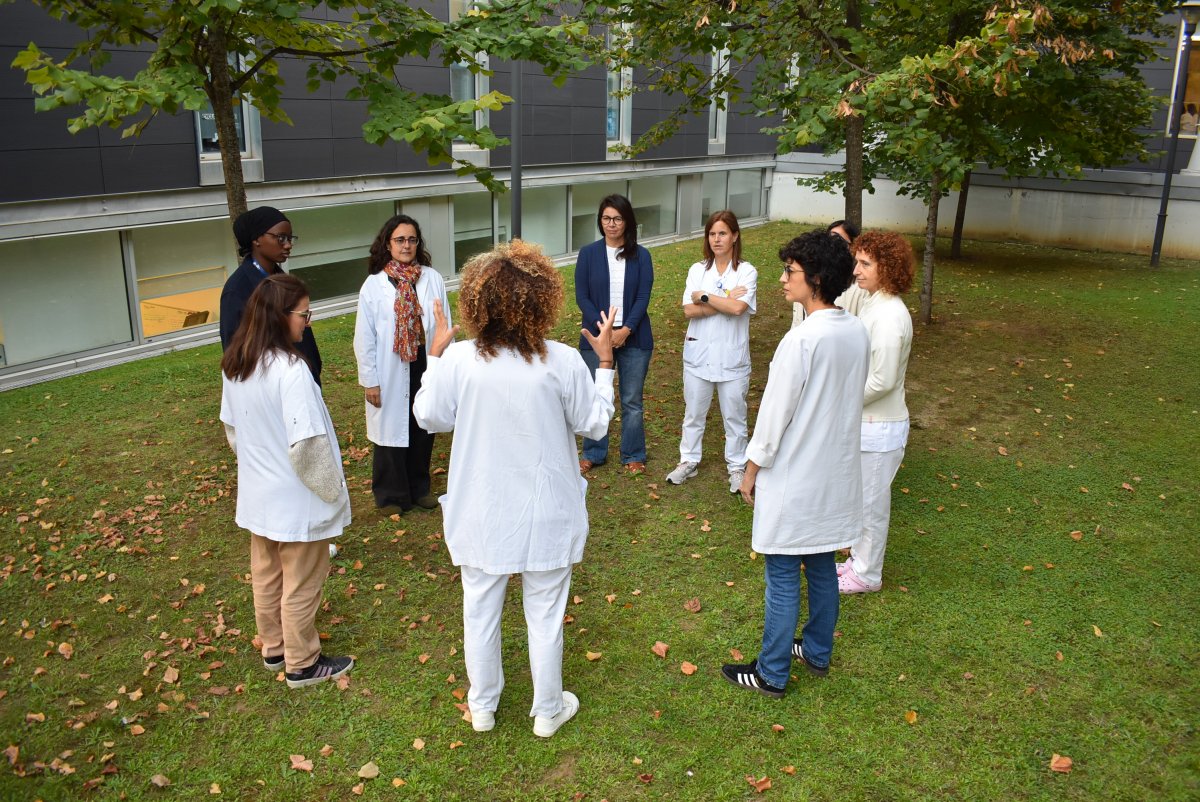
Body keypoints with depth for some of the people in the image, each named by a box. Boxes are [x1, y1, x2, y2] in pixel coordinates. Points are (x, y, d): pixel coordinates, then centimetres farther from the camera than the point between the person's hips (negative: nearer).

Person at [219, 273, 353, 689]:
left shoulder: (234, 364, -3)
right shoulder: (290, 370, -28)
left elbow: (231, 427, 9)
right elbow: (308, 444, -26)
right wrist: (332, 491, -14)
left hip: (257, 493, 8)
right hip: (296, 498, -8)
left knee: (266, 575, 22)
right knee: (301, 584, 10)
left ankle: (274, 648, 41)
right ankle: (302, 664, 27)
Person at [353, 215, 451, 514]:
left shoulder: (433, 279, -3)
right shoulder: (374, 285, -7)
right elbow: (364, 337, -5)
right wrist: (369, 380, -6)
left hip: (426, 368, 2)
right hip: (391, 374, -2)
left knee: (423, 430, 15)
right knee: (392, 431, 9)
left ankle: (419, 487, 34)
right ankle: (391, 495, 26)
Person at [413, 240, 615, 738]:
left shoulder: (457, 360, -17)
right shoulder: (563, 362, -20)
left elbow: (430, 419, -1)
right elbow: (594, 425, -6)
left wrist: (435, 354, 8)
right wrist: (605, 362, 3)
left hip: (480, 512, 2)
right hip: (545, 514, -1)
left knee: (480, 609, 21)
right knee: (545, 615, 17)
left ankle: (482, 705, 40)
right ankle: (547, 710, 35)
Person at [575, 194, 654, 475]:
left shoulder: (641, 256, 1)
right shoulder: (588, 254, 0)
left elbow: (643, 297, -4)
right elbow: (581, 296, -3)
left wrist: (625, 330, -16)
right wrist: (604, 328, -15)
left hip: (633, 337, 0)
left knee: (632, 400, 8)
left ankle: (633, 455, 22)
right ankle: (593, 453, 24)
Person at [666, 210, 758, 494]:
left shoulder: (746, 271, -5)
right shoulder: (698, 270, 3)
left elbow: (738, 308, -21)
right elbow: (689, 311, -9)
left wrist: (703, 297, -12)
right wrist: (726, 301, -16)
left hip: (732, 357, -2)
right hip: (698, 354, 3)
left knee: (734, 415, 10)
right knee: (693, 413, 14)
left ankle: (737, 466, 25)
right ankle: (688, 461, 30)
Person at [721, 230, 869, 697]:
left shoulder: (802, 340, -25)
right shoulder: (857, 332, 0)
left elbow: (774, 415, -19)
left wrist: (751, 470, -6)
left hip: (794, 478, -8)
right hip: (835, 472, 8)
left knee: (782, 576, 5)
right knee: (821, 566, 21)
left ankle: (771, 674, 19)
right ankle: (817, 652, 38)